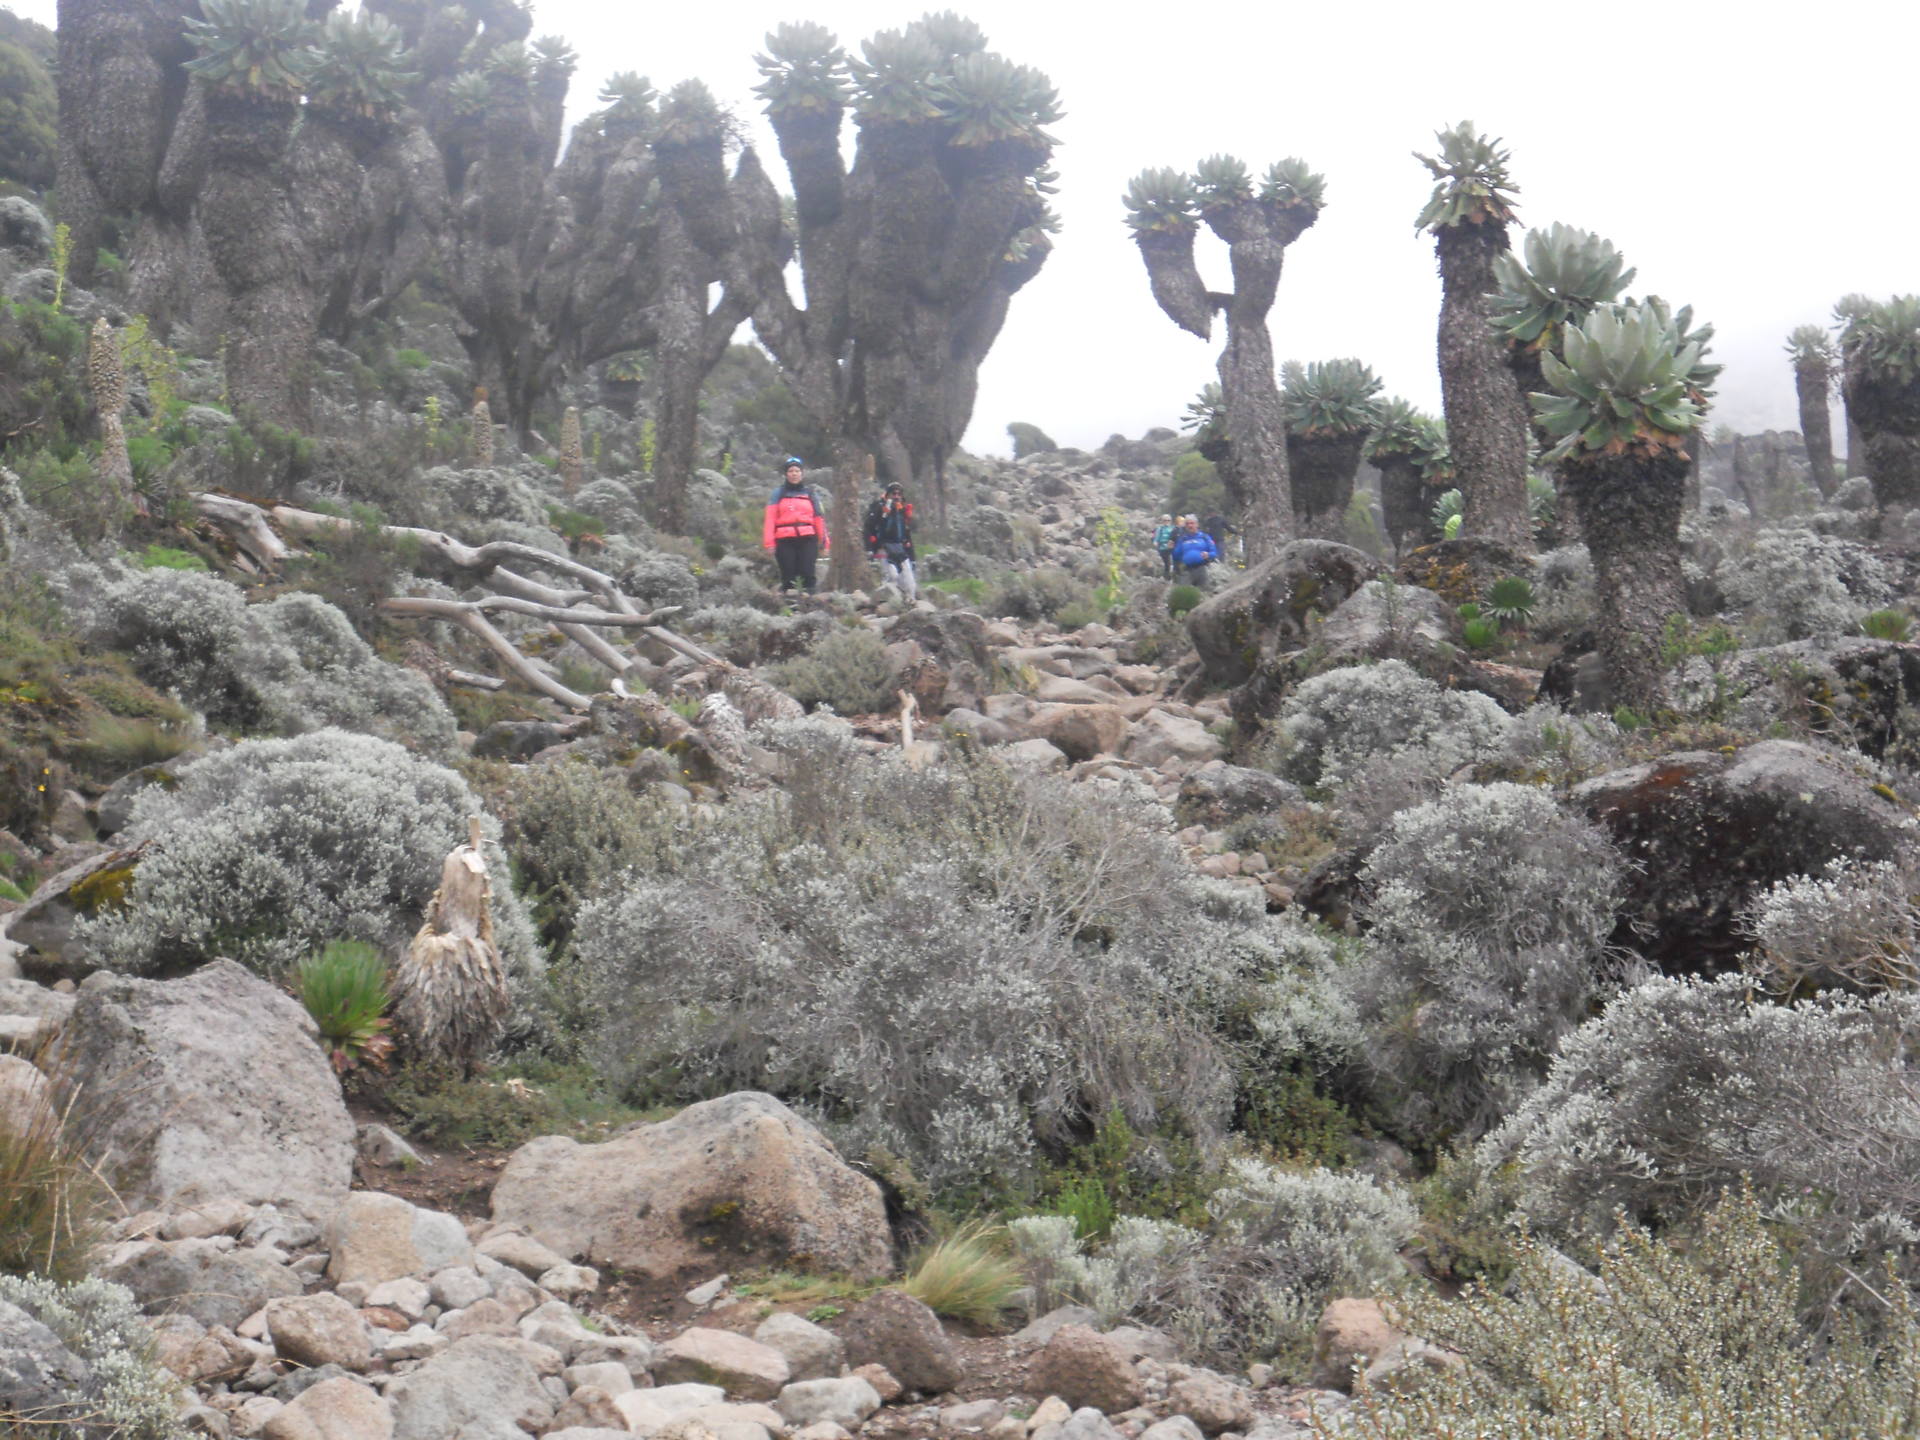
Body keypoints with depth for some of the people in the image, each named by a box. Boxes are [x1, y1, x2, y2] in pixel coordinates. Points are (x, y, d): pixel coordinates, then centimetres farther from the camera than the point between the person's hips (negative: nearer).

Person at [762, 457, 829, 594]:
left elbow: (819, 518, 11)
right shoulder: (779, 494, 11)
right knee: (788, 577, -2)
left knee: (807, 575, -7)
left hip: (807, 540, 1)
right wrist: (769, 542, -6)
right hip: (785, 541, -1)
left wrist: (824, 542, 4)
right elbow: (770, 519, 4)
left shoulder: (809, 494, 15)